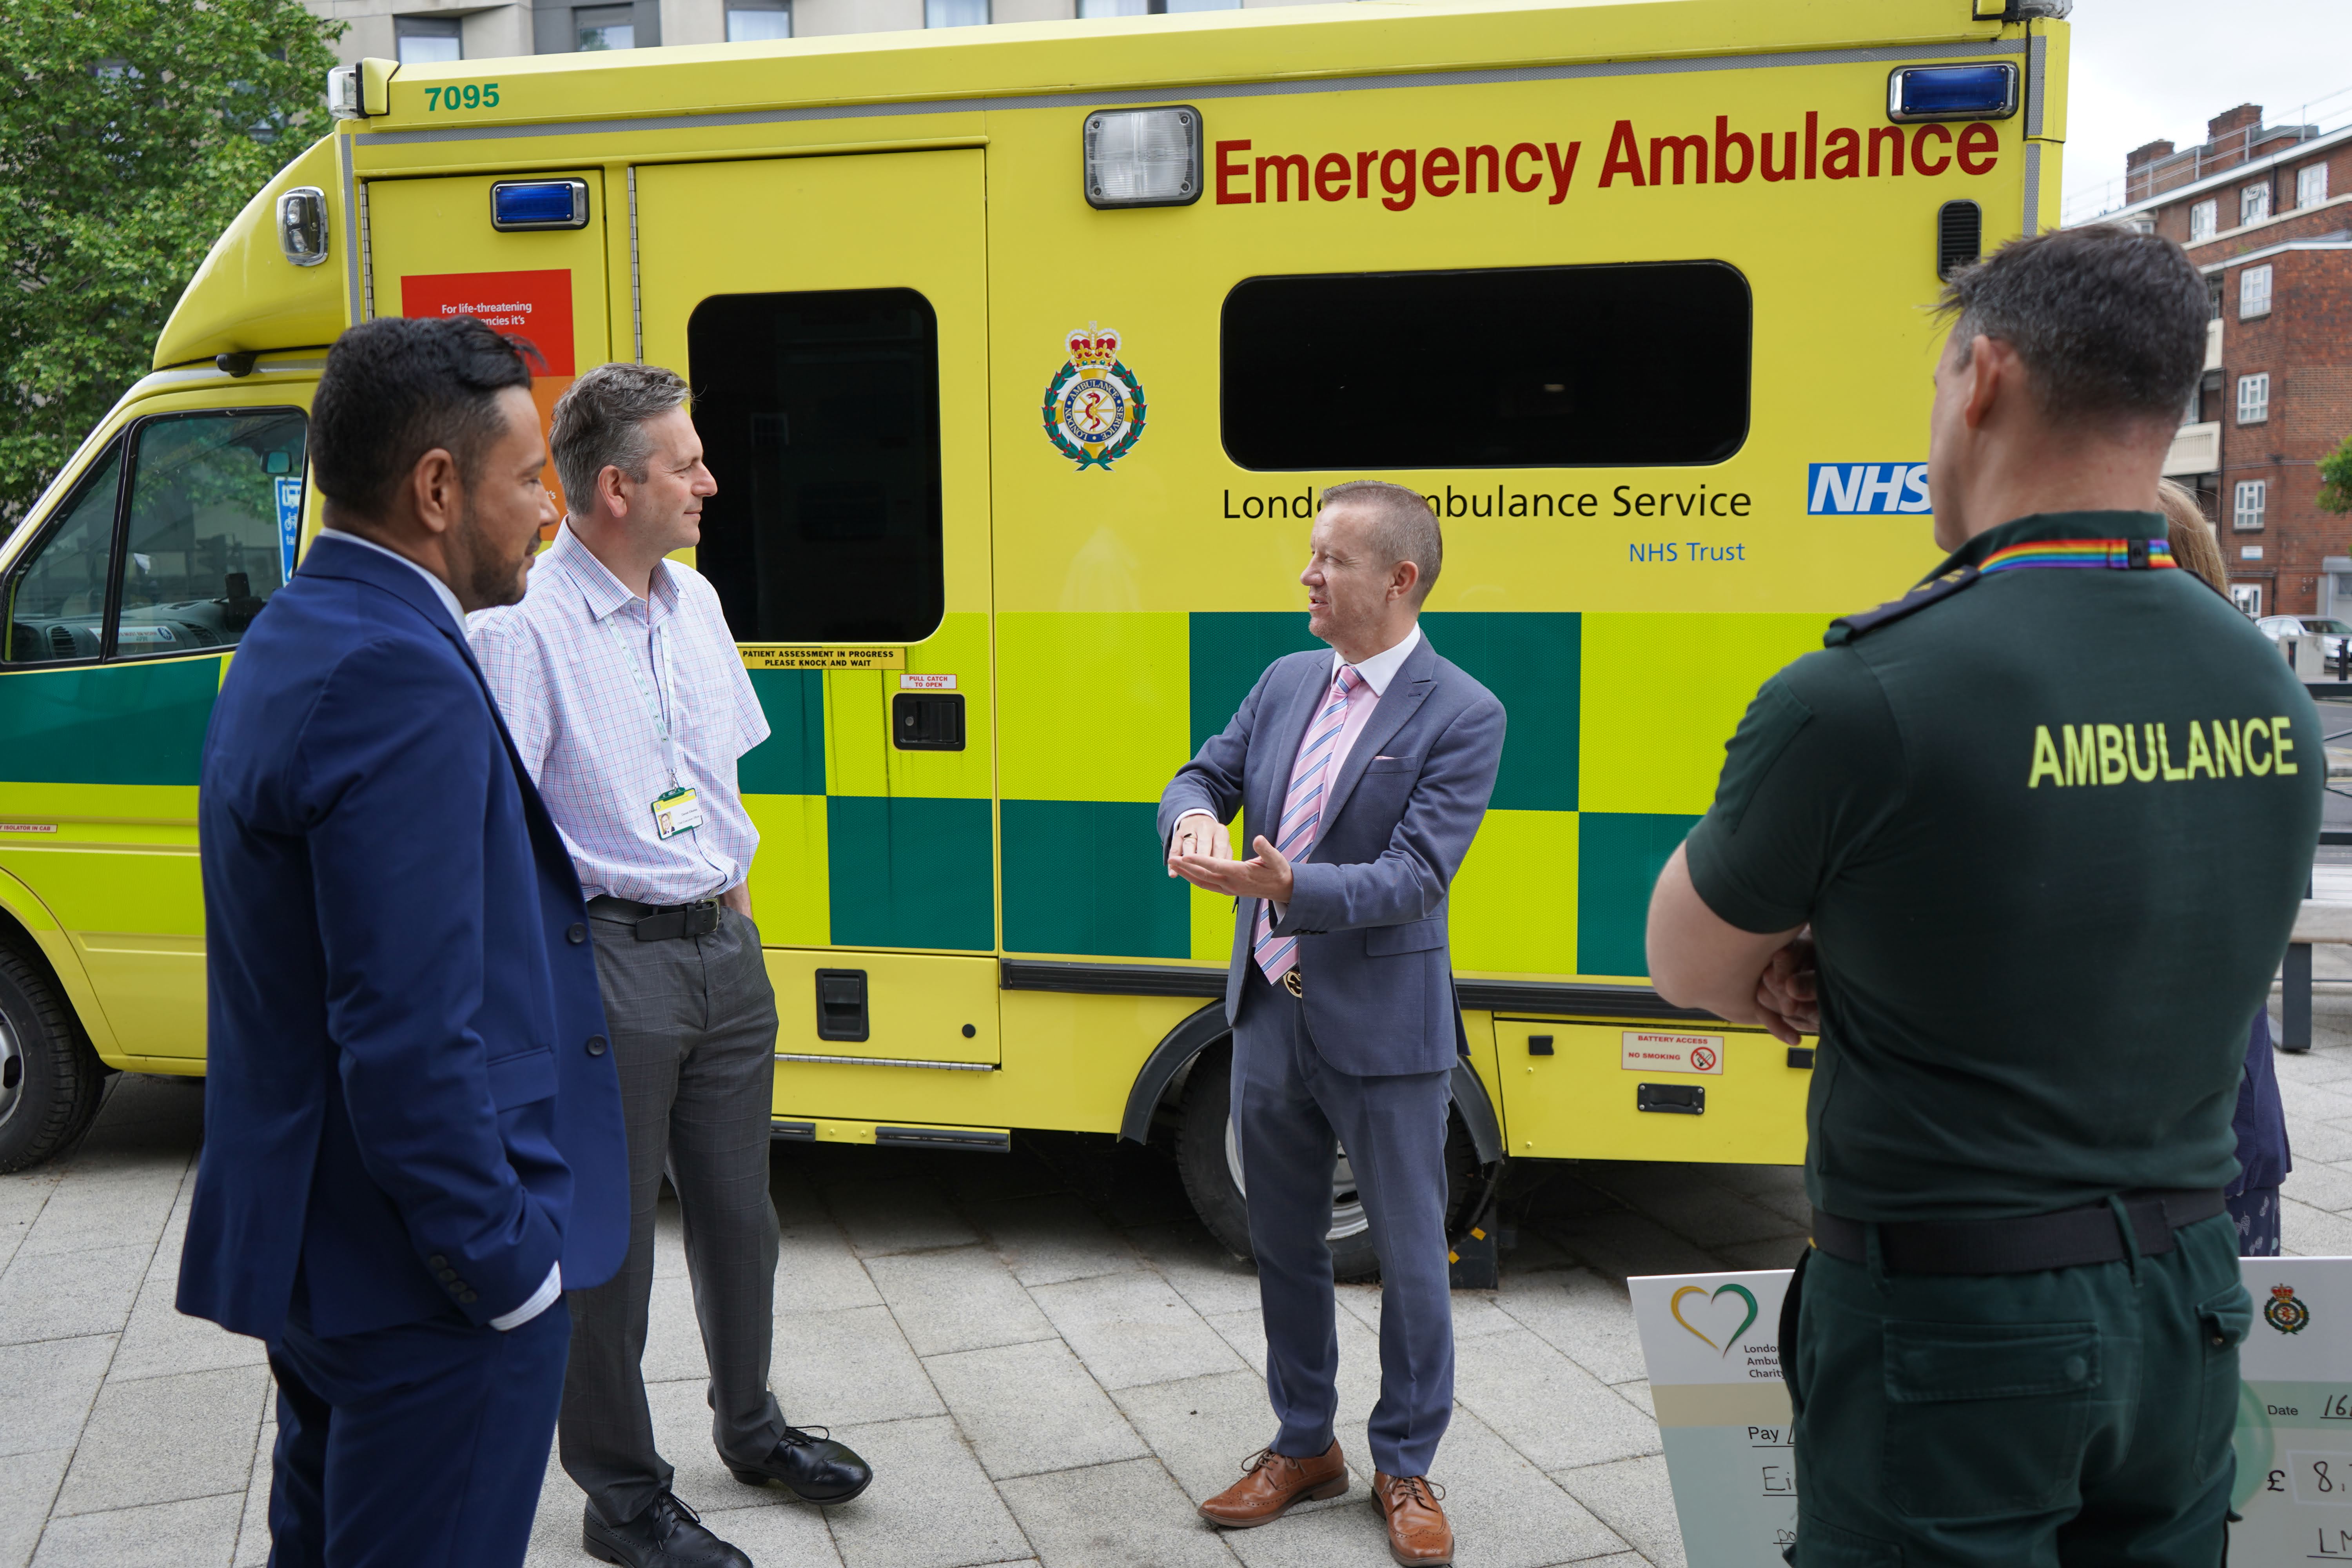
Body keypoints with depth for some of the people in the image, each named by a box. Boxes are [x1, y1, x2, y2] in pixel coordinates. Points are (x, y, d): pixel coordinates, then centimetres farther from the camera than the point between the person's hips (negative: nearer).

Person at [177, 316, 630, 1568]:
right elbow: (410, 1041, -28)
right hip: (424, 1282, -10)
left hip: (312, 1245, 10)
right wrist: (507, 1267, -19)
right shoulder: (399, 681, -24)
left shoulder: (292, 640, 9)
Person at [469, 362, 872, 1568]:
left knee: (738, 1209, 19)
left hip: (723, 946, 7)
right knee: (607, 1238, 6)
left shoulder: (694, 600, 10)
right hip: (609, 959, -7)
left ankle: (749, 1424, 39)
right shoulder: (523, 623, -15)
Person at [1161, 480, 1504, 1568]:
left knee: (1409, 1256, 9)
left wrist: (1288, 887, -36)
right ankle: (1304, 1446, 37)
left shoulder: (1462, 716, -13)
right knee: (1285, 1245, 18)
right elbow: (1207, 774, 9)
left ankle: (1406, 1467, 30)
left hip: (1383, 1029, -6)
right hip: (1270, 1012, 6)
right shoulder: (1285, 683, 6)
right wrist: (1196, 817, -16)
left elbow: (1413, 875, -20)